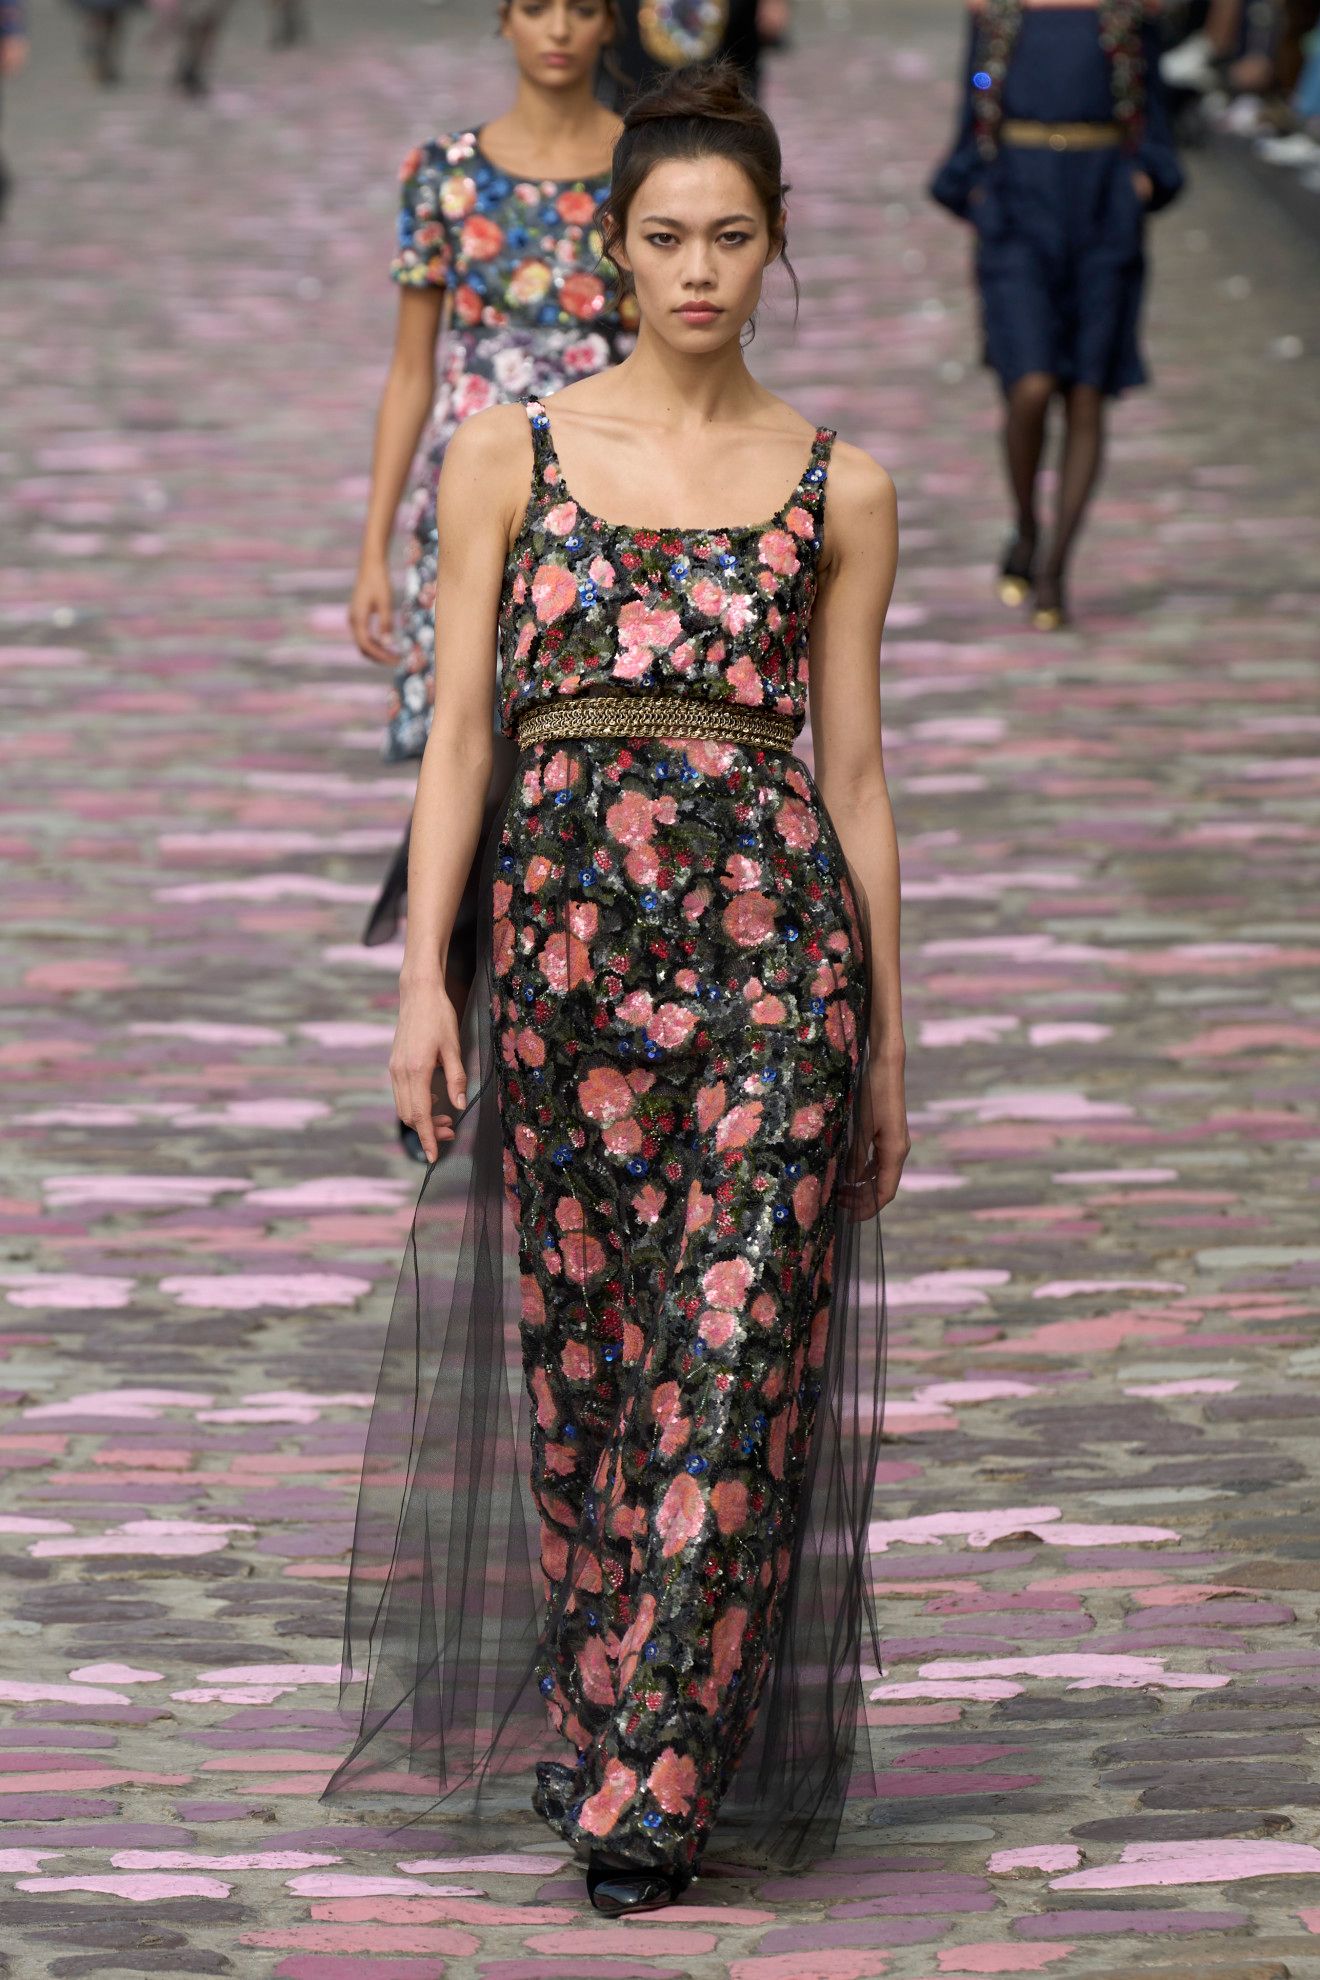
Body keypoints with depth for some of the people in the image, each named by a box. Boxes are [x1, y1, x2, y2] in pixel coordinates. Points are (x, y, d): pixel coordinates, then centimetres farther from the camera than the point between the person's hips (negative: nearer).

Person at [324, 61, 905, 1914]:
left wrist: (889, 1044, 8)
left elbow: (854, 770, 9)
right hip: (564, 914, 1)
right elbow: (459, 726, 4)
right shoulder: (512, 455, 6)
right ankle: (586, 1719, 24)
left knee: (735, 1360, -7)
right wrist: (422, 978, -4)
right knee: (584, 1358, 7)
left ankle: (649, 1786, -4)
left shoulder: (838, 489, 7)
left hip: (772, 933, 0)